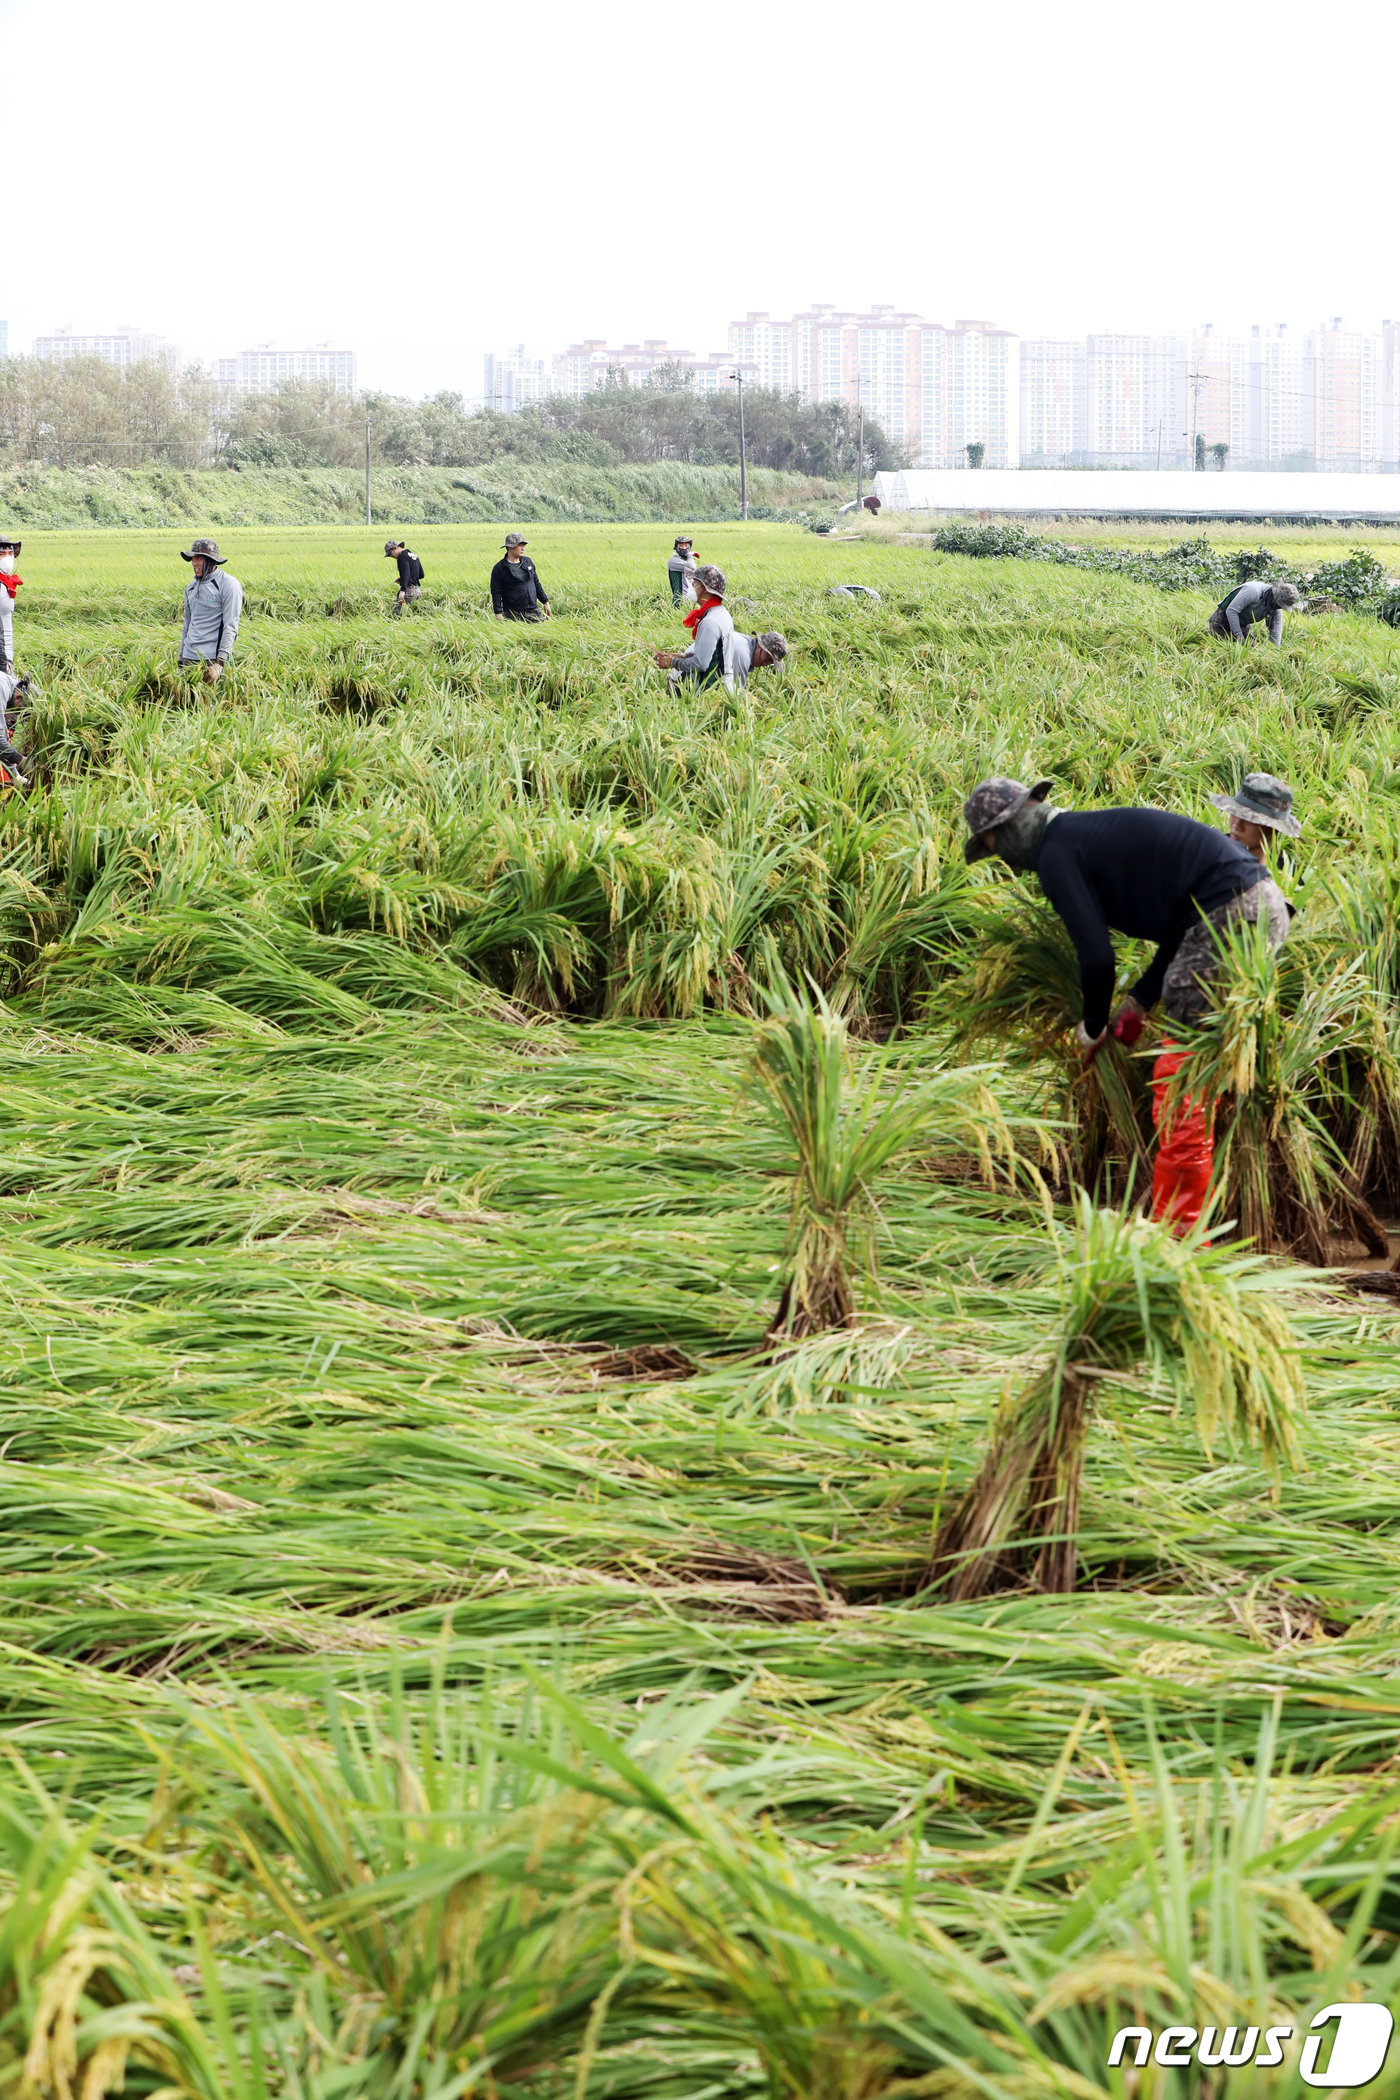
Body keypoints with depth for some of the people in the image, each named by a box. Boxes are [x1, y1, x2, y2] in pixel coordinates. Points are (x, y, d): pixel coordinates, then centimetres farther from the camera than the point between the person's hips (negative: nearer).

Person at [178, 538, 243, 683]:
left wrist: (220, 663, -19)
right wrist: (181, 659, 19)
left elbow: (230, 627, -11)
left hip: (213, 659, -6)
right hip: (190, 659, 6)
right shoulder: (191, 588, 17)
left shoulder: (228, 585, -5)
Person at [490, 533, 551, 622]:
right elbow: (496, 592, -7)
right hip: (513, 614, -5)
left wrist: (545, 601, 18)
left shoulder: (527, 561, 12)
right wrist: (498, 614, -14)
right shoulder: (499, 568, -4)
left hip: (533, 611, 5)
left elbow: (536, 583, 20)